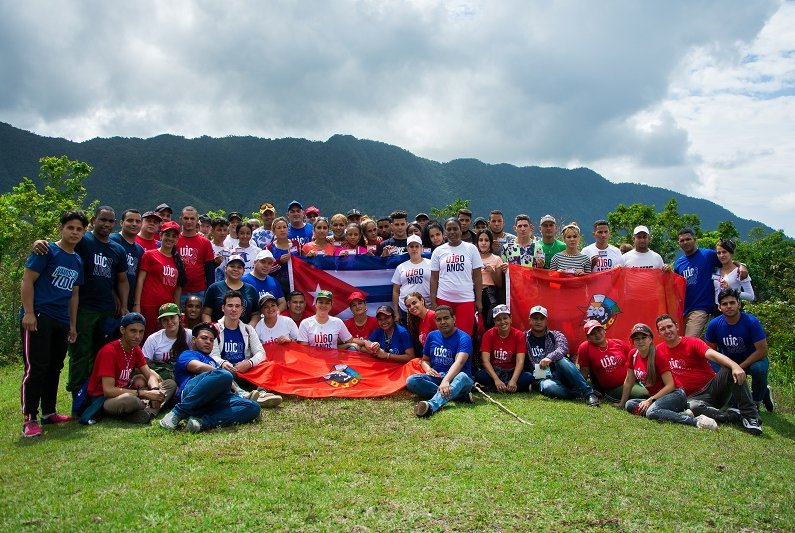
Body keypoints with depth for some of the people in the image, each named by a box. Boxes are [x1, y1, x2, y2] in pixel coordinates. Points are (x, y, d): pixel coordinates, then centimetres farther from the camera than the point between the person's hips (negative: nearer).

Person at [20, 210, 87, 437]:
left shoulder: (78, 261, 15)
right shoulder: (47, 252, -5)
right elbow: (27, 281, -9)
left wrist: (73, 324, 18)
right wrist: (29, 313, -17)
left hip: (61, 322, 7)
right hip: (39, 317, -7)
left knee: (55, 368, 13)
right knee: (36, 368, -8)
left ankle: (49, 413, 24)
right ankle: (29, 419, -3)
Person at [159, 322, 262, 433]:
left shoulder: (213, 361, 43)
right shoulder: (188, 354, 24)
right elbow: (198, 367, -1)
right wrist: (229, 381, 3)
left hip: (216, 400, 6)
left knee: (253, 407, -21)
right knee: (224, 375, -37)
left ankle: (203, 422, -37)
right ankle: (177, 413, -29)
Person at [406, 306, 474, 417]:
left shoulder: (463, 338, -8)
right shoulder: (432, 336, 10)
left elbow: (459, 362, -26)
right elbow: (424, 360, 20)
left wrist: (446, 381, -44)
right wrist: (428, 369, -7)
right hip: (435, 378, 5)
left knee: (462, 377, -40)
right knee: (411, 380, -25)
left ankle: (431, 405, -66)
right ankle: (460, 396, -28)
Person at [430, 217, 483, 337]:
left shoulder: (471, 249, 3)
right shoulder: (438, 251, 6)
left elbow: (477, 277, 4)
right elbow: (434, 278, 7)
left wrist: (479, 300, 0)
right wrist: (433, 302, 1)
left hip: (466, 300, -1)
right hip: (443, 299, 1)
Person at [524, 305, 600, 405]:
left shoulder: (555, 335, 9)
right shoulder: (524, 338, 12)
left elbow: (563, 348, -14)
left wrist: (550, 357, -34)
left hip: (558, 374, 1)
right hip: (542, 379, -1)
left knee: (562, 360, -33)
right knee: (548, 387, -37)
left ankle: (588, 393, -32)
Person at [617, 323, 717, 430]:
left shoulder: (658, 356, -15)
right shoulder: (633, 355, 2)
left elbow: (670, 385, -17)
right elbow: (629, 381, 11)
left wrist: (650, 400, -23)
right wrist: (621, 404, 15)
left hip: (675, 394, -8)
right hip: (657, 398, 8)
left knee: (652, 412, -35)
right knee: (629, 405, -18)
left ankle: (696, 420, -31)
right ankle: (678, 414, -17)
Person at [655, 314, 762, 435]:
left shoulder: (692, 343, -3)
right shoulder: (658, 351, 5)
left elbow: (712, 354, -23)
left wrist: (734, 365, -41)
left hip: (713, 387, 0)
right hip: (694, 396, 0)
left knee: (730, 370, -28)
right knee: (692, 406, -37)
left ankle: (750, 415, -23)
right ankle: (735, 415, -20)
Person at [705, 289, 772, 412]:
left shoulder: (751, 322, -23)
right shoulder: (714, 324, -14)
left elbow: (762, 350, -22)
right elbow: (711, 350, -1)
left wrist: (739, 368, -25)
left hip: (752, 360, -4)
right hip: (728, 361, 4)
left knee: (759, 369, -36)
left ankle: (756, 401, -5)